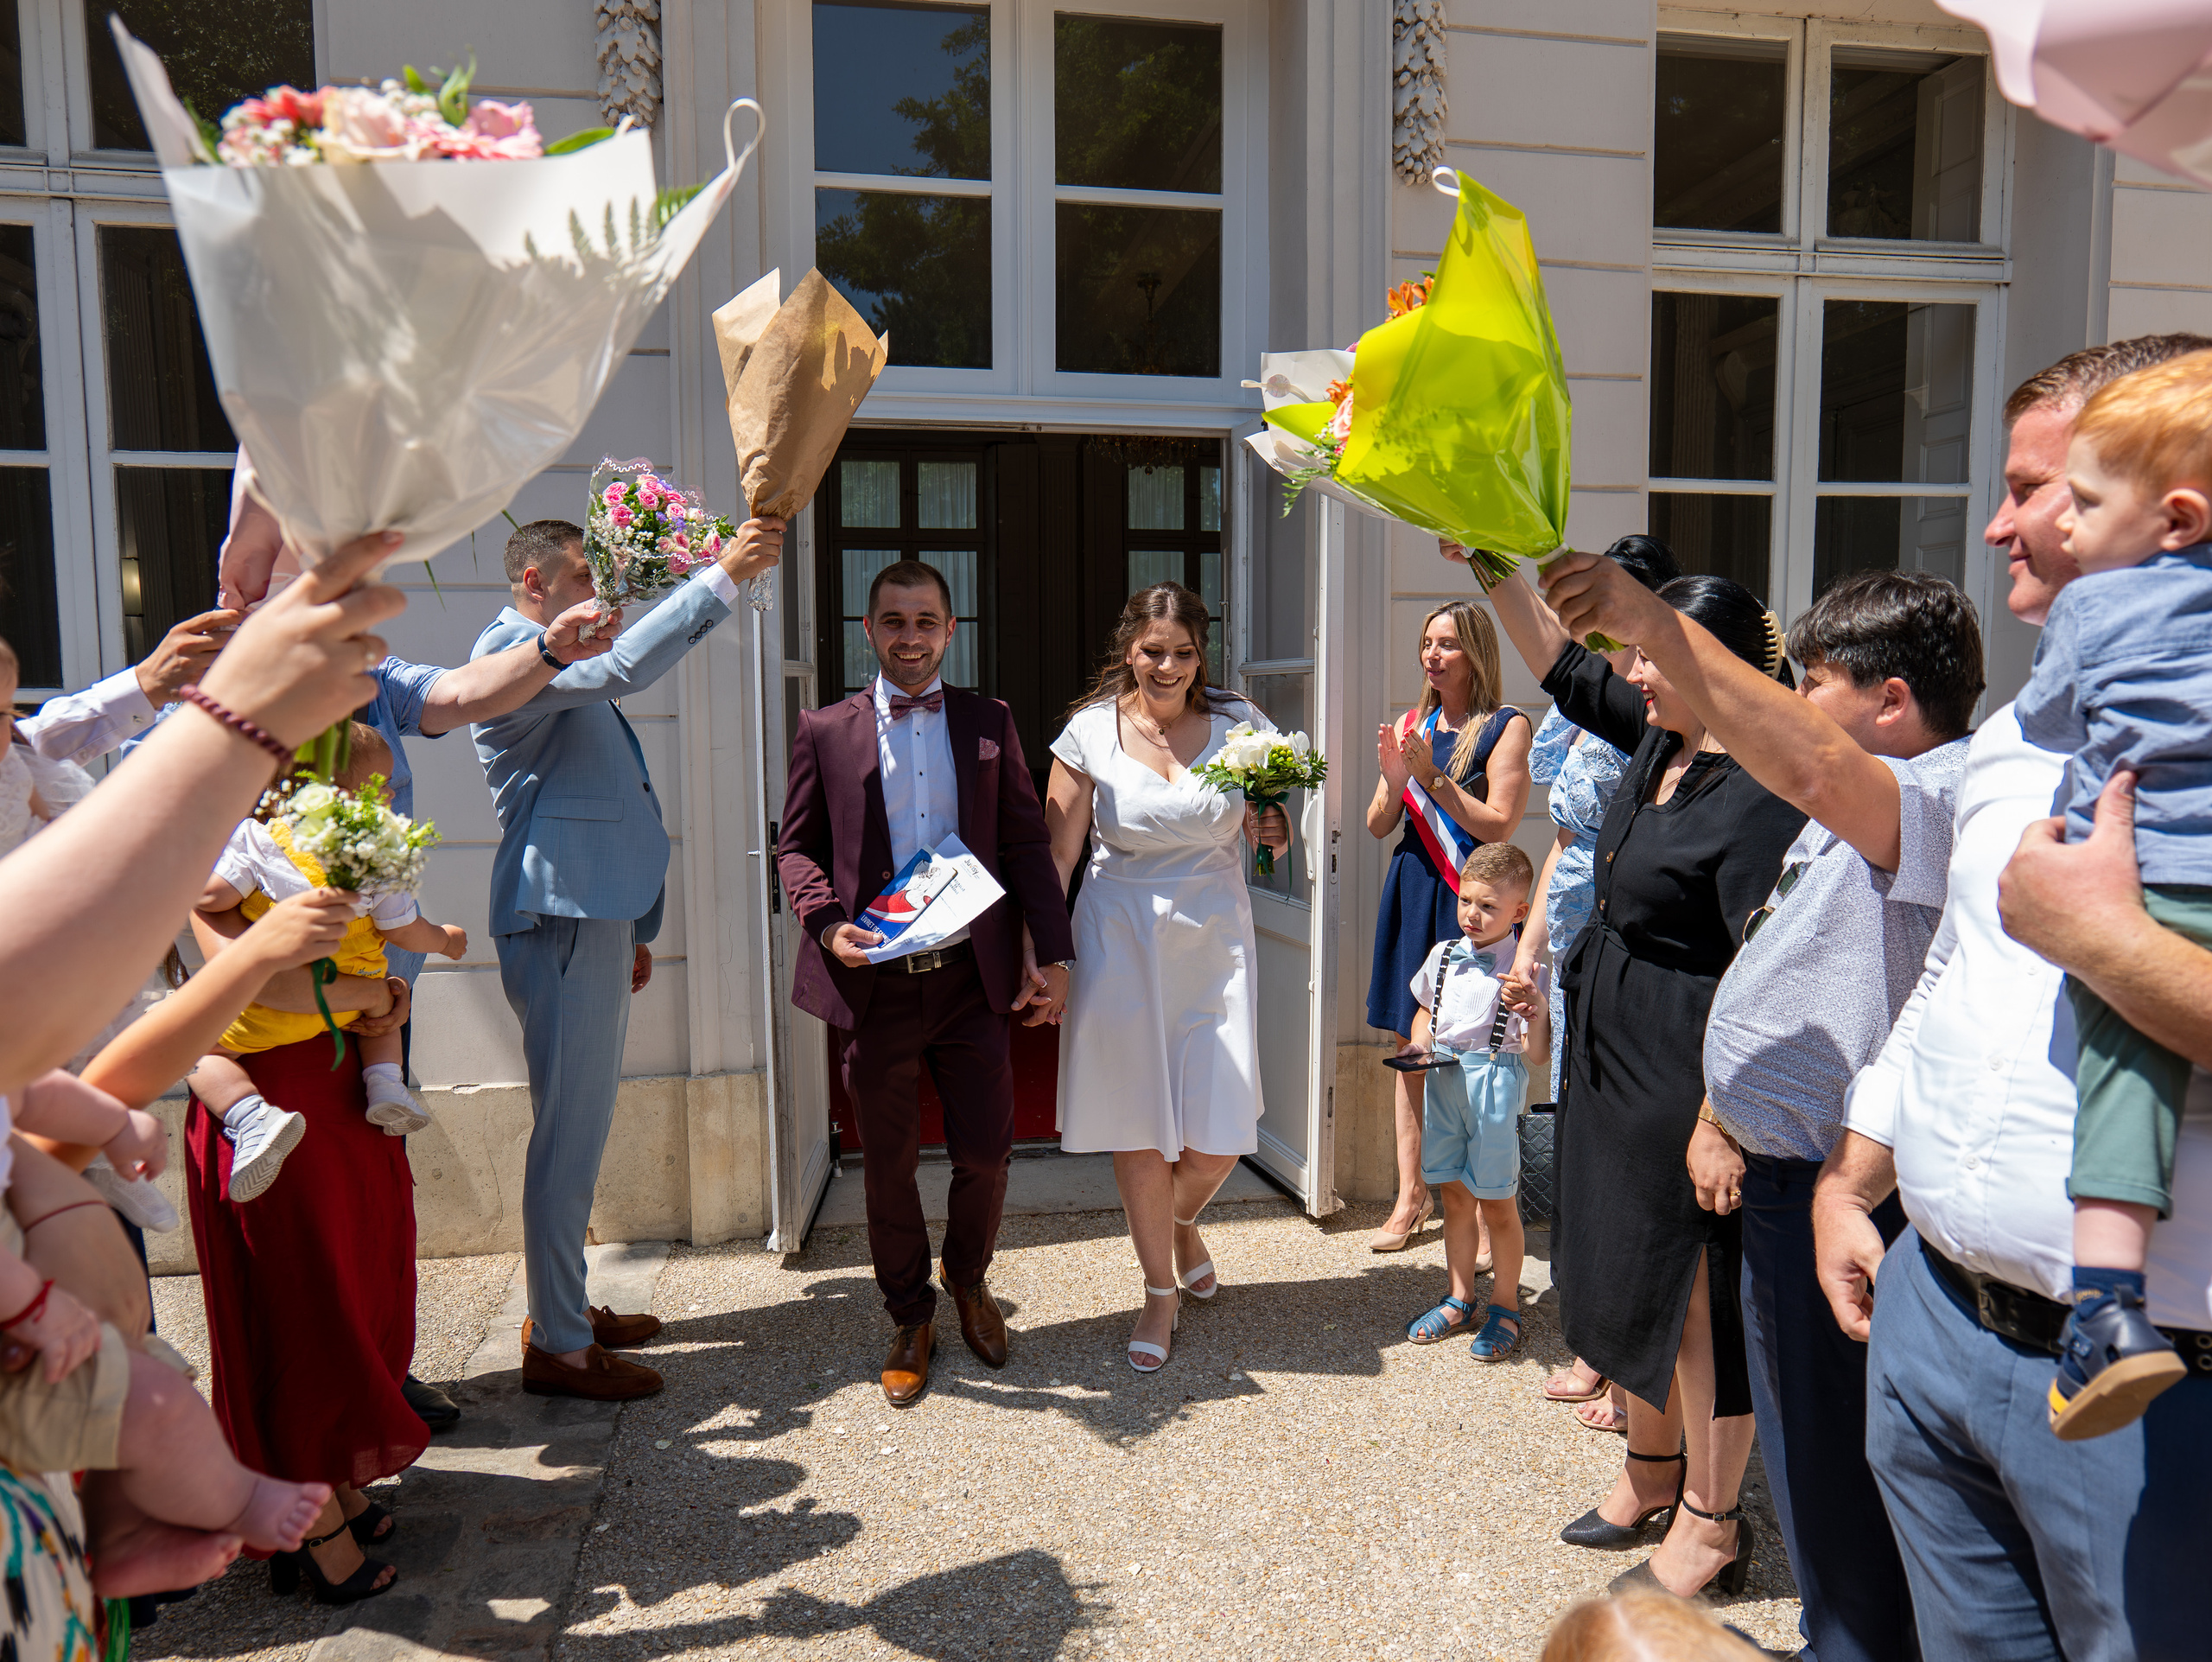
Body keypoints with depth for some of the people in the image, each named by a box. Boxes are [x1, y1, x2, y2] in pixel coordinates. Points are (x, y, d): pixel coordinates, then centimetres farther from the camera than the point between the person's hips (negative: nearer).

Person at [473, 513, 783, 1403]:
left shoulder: (554, 660, 23)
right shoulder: (511, 650, -10)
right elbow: (620, 667, -32)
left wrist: (629, 927, 26)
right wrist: (721, 575, -30)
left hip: (589, 918, 11)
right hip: (559, 923, -11)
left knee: (579, 1129, 16)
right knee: (568, 1135, -5)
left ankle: (564, 1307, 29)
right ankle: (557, 1346, 4)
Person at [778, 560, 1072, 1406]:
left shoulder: (989, 723, 7)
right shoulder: (826, 730, 4)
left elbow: (1028, 843, 6)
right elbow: (797, 846, 7)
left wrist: (1052, 954, -2)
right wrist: (827, 924, -12)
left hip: (972, 978, 1)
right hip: (875, 983, -1)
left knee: (986, 1151, 7)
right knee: (889, 1164, 10)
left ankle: (968, 1280, 37)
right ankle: (910, 1318, 32)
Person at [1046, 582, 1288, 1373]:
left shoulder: (1239, 724, 0)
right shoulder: (1090, 732, -4)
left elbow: (1273, 833, 11)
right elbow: (1056, 855, -1)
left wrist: (1275, 830, -12)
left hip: (1214, 936, 1)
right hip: (1121, 937, -1)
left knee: (1219, 1137, 0)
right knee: (1138, 1125, 6)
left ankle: (1181, 1222, 36)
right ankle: (1161, 1289, 27)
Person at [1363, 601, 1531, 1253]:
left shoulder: (1506, 725, -3)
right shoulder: (1411, 724, 12)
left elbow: (1498, 823, -11)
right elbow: (1377, 826, 13)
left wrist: (1430, 776, -15)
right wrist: (1392, 779, -6)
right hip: (1411, 891, 5)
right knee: (1410, 1047, 9)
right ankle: (1411, 1198, 20)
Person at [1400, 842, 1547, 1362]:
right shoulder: (1443, 955, 6)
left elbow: (1538, 1048, -12)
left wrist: (1534, 1006, -30)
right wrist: (1417, 1045, 3)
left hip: (1496, 1080, -5)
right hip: (1444, 1078, 5)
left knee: (1495, 1200, 4)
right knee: (1454, 1195, 14)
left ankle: (1505, 1307, 22)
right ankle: (1459, 1300, 29)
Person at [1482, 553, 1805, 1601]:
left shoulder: (1757, 797, -22)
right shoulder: (1661, 737, 5)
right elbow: (1566, 670, 18)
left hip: (1687, 1069, -10)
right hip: (1613, 1051, 10)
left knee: (1693, 1288, 4)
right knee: (1626, 1266, 20)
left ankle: (1712, 1523, 23)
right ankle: (1651, 1473, 39)